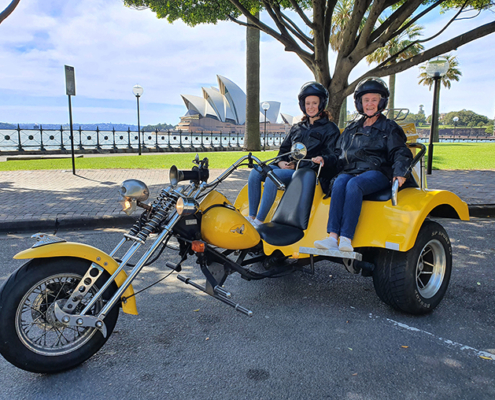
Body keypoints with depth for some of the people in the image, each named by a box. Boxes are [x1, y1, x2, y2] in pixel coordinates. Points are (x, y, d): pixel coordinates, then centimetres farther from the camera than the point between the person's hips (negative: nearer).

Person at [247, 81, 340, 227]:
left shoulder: (330, 129, 7)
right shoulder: (297, 128, 24)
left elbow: (332, 156, -4)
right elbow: (284, 149, 24)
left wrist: (323, 159, -28)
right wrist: (281, 162, 1)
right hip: (290, 168, 7)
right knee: (256, 172, -16)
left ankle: (259, 221, -28)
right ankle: (251, 217, -17)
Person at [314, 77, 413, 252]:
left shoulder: (389, 128, 16)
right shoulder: (351, 129, 28)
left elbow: (400, 153, 5)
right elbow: (338, 154, 28)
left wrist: (399, 172, -14)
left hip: (376, 172, -3)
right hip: (350, 171, 3)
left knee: (354, 184, -36)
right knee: (339, 183, -33)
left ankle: (346, 239, -43)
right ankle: (332, 237, -43)